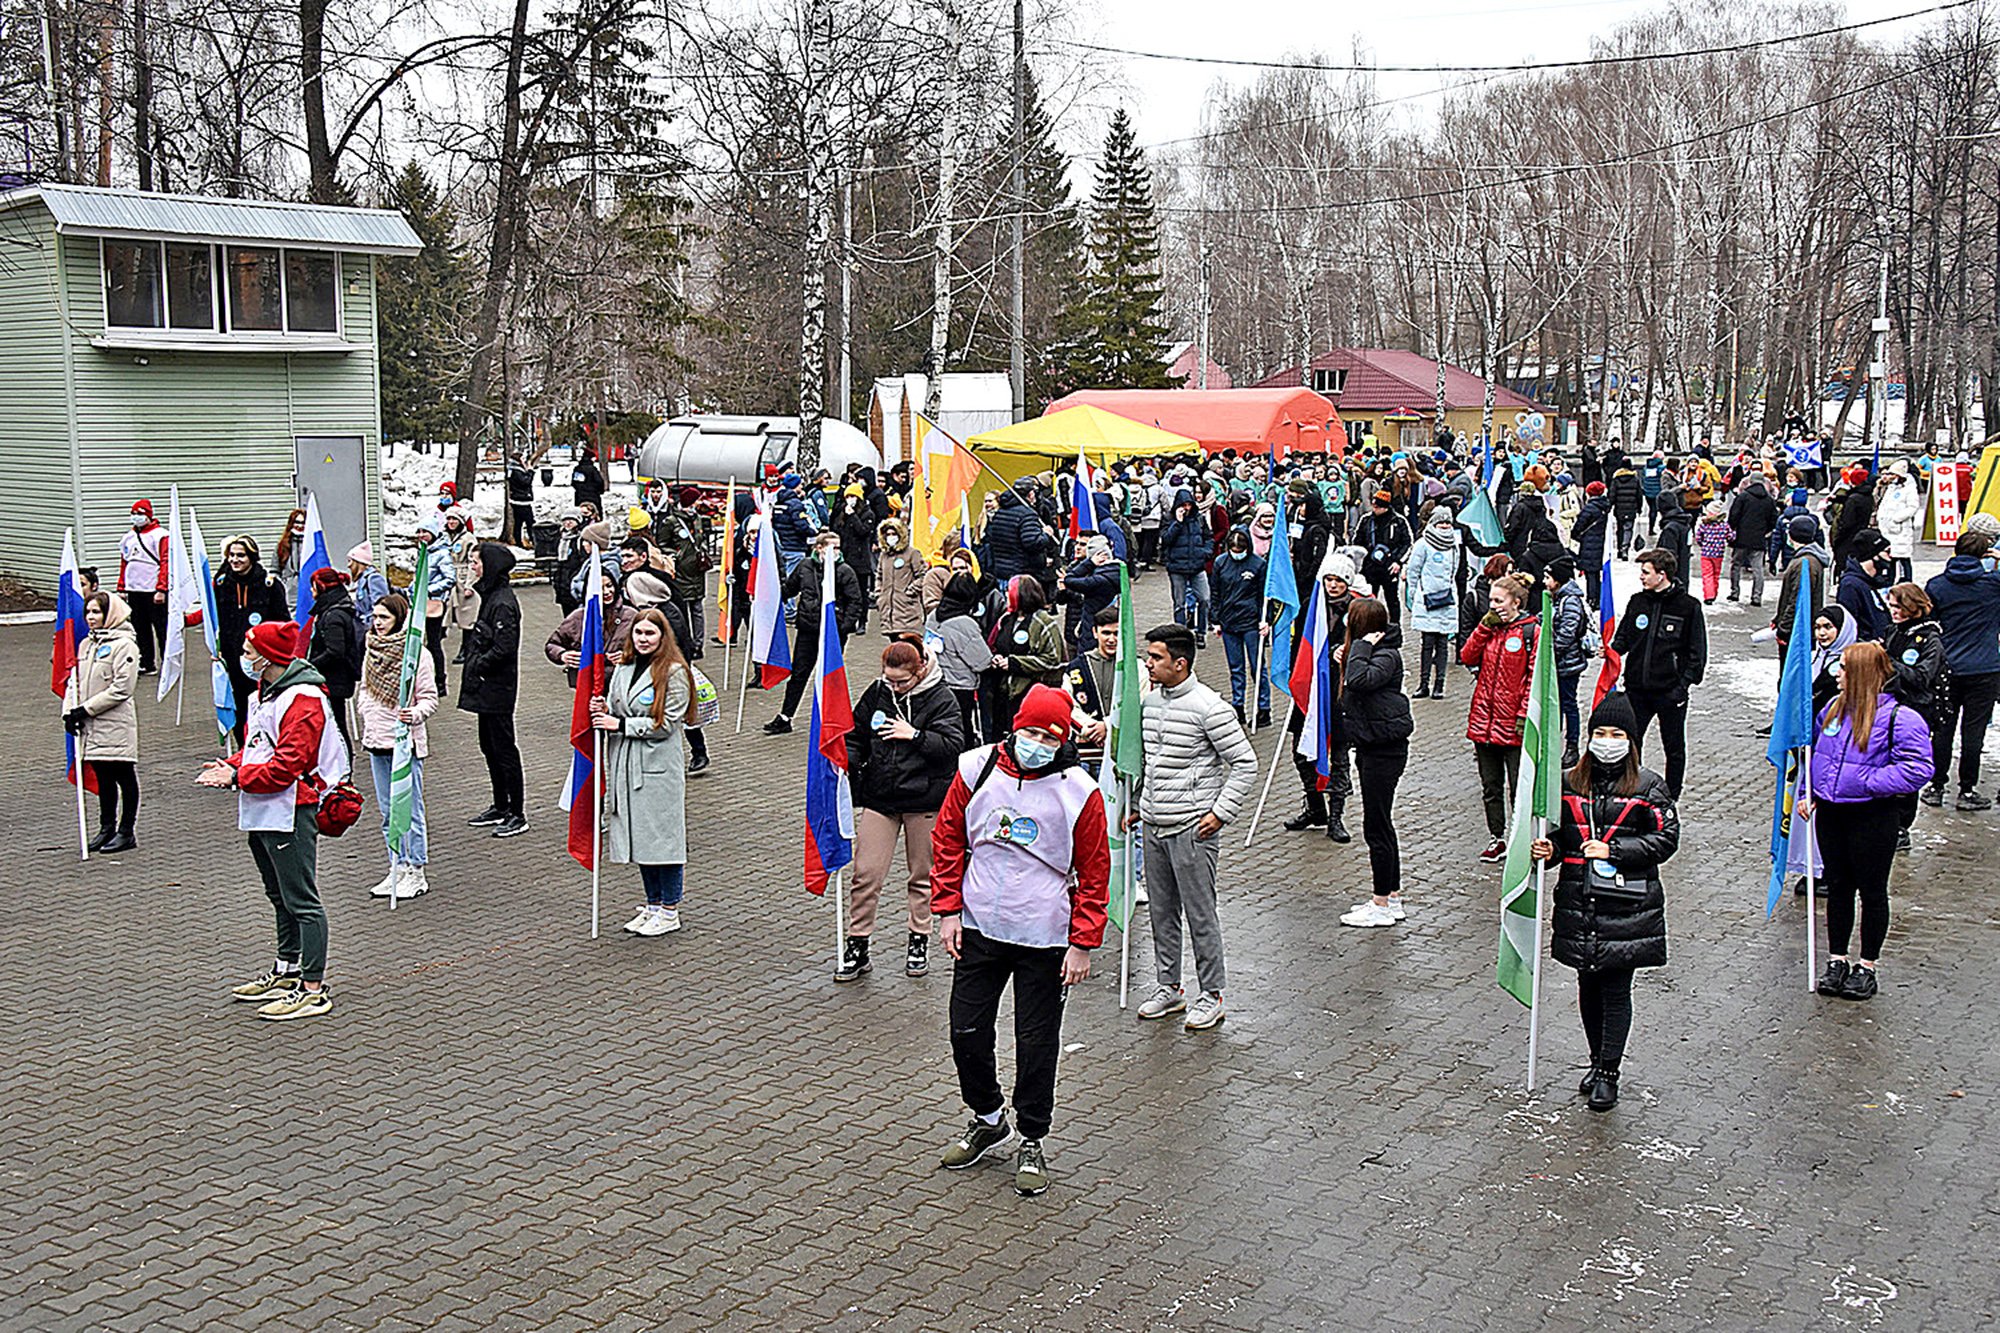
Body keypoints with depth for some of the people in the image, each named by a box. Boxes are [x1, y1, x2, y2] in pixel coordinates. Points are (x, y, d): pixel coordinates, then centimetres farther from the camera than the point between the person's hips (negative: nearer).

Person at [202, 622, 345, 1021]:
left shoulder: (302, 700, -18)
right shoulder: (264, 694, 15)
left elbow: (287, 765, -23)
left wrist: (237, 777, -18)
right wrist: (230, 765, 2)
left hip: (290, 815, -11)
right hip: (262, 814, 11)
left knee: (301, 901, -6)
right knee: (280, 898, 20)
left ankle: (313, 990, -2)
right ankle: (287, 973, 33)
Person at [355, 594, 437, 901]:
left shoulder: (417, 655, -11)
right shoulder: (372, 651, 9)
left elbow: (429, 698, -10)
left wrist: (415, 714, -29)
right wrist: (366, 730, 11)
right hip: (377, 741, 7)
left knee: (410, 810, 0)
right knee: (388, 811, 13)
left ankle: (417, 872, 8)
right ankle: (398, 868, 22)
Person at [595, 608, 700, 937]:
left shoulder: (674, 672, -9)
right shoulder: (622, 668, 13)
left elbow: (665, 723, -14)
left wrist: (620, 724, -14)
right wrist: (603, 711, -1)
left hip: (659, 765, -7)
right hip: (625, 763, 7)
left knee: (663, 834, -2)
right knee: (638, 834, 12)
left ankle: (669, 912, 8)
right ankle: (652, 906, 24)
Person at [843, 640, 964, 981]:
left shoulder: (940, 698, -8)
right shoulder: (876, 693, 3)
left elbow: (953, 745, -15)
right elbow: (856, 737, 11)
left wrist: (914, 735, -22)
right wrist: (848, 761, -7)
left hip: (924, 800, -2)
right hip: (879, 797, 2)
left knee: (922, 875, 12)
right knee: (865, 873, -2)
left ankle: (919, 942, 29)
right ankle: (857, 947, 8)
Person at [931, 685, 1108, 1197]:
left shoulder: (1078, 791, -9)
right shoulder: (977, 769, -4)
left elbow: (1094, 872, -3)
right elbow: (948, 839, 6)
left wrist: (1083, 943, -7)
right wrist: (947, 910, 1)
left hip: (1045, 939, -2)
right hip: (978, 929, 3)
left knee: (1036, 1043, 6)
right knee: (966, 1031, 9)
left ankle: (1032, 1140, 25)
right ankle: (988, 1119, 33)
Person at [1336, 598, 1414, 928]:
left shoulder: (1387, 656, -17)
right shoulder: (1374, 652, 11)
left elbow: (1359, 680, -34)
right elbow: (1353, 688, 13)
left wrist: (1360, 647, -22)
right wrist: (1349, 657, 4)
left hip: (1385, 749, -10)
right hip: (1371, 747, 10)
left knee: (1376, 826, -3)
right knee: (1381, 824, 16)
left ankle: (1382, 906, 6)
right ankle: (1392, 897, 26)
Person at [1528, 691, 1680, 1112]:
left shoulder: (1648, 786, -2)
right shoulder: (1571, 783, 7)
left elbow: (1666, 839, -4)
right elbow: (1560, 834, 15)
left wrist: (1613, 850, -14)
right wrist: (1548, 849, -7)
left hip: (1626, 905, -4)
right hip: (1579, 903, 4)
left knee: (1616, 988, -2)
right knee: (1588, 984, 11)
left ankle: (1608, 1073, 4)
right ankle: (1599, 1061, 27)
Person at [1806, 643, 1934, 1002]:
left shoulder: (1899, 718, -16)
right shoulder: (1835, 708, 5)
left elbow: (1916, 770, -21)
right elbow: (1814, 751, 19)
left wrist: (1868, 782, -22)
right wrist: (1808, 792, 11)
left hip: (1873, 818, -6)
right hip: (1830, 814, 6)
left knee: (1872, 892, 8)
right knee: (1838, 888, 14)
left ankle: (1866, 968, 20)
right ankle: (1836, 961, 25)